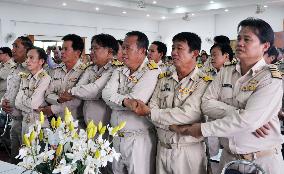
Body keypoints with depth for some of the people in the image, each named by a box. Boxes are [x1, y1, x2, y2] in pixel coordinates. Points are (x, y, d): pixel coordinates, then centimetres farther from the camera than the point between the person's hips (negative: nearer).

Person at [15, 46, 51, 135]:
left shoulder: (45, 78, -15)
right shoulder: (24, 78, 6)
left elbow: (33, 104, -21)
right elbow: (17, 103, -2)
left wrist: (23, 98, -3)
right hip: (25, 121, 6)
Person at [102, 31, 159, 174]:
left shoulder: (151, 72, -12)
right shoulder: (119, 72, 9)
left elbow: (135, 101, -23)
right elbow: (106, 94, -7)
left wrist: (114, 98, -9)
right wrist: (124, 100, -21)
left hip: (139, 139, -6)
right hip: (116, 136, 6)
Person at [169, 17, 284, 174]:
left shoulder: (271, 79, -13)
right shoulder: (225, 72, 4)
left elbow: (248, 121, -23)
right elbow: (207, 104, -7)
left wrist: (203, 129, -19)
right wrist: (238, 114, -21)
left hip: (262, 160, -4)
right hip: (228, 156, 4)